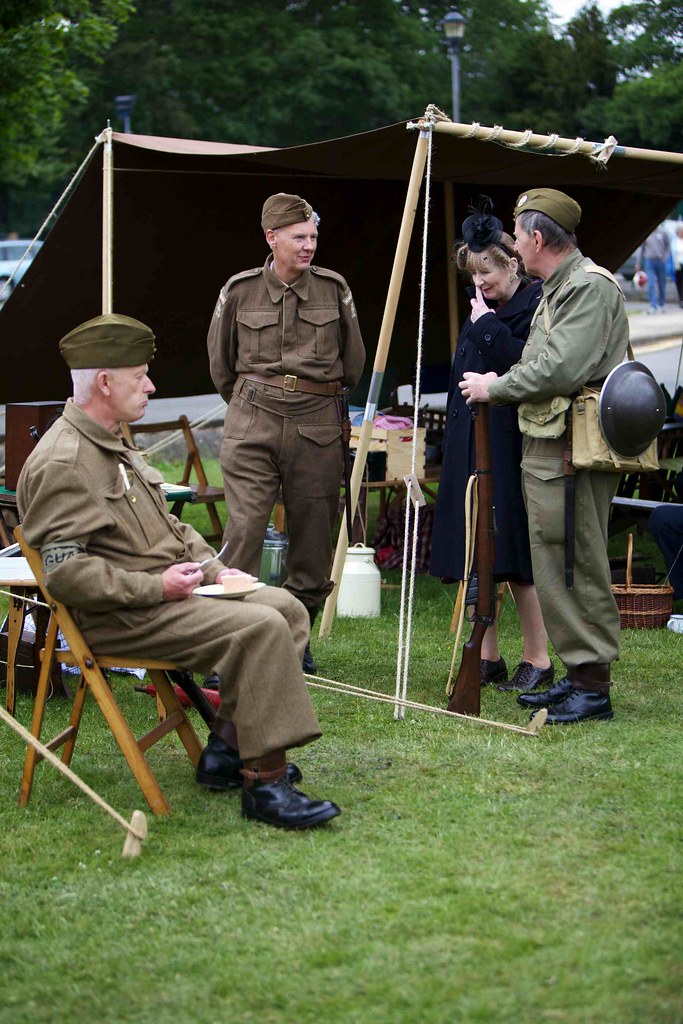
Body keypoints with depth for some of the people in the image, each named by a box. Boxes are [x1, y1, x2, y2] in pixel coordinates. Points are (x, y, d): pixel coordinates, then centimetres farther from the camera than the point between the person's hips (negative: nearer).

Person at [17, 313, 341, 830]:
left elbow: (168, 526, 27)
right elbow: (64, 570, -23)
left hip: (166, 589, 10)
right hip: (118, 617, -10)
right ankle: (264, 782, -21)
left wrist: (212, 567, 9)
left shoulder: (115, 446, 18)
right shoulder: (61, 463, -16)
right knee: (259, 627, -24)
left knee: (286, 607, 3)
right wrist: (155, 587, -21)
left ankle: (227, 749, 2)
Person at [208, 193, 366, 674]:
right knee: (244, 526, -11)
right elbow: (221, 364, 16)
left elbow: (353, 362, 18)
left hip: (318, 424, 2)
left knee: (314, 531, 4)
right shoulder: (239, 291, 2)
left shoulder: (334, 288, 5)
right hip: (252, 422, -1)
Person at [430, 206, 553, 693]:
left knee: (515, 559, -5)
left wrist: (488, 327, -15)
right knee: (475, 559, 7)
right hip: (470, 447, 8)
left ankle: (538, 660, 5)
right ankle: (488, 657, 14)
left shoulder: (536, 307, -9)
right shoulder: (480, 312, 17)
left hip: (510, 447, -8)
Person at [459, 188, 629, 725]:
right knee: (552, 569, 12)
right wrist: (504, 384, 9)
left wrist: (494, 387, -10)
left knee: (579, 569, -8)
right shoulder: (555, 289, 19)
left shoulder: (591, 287, -13)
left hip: (573, 452, -10)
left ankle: (593, 686, -3)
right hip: (545, 445, 10)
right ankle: (577, 676, 19)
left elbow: (561, 371, -22)